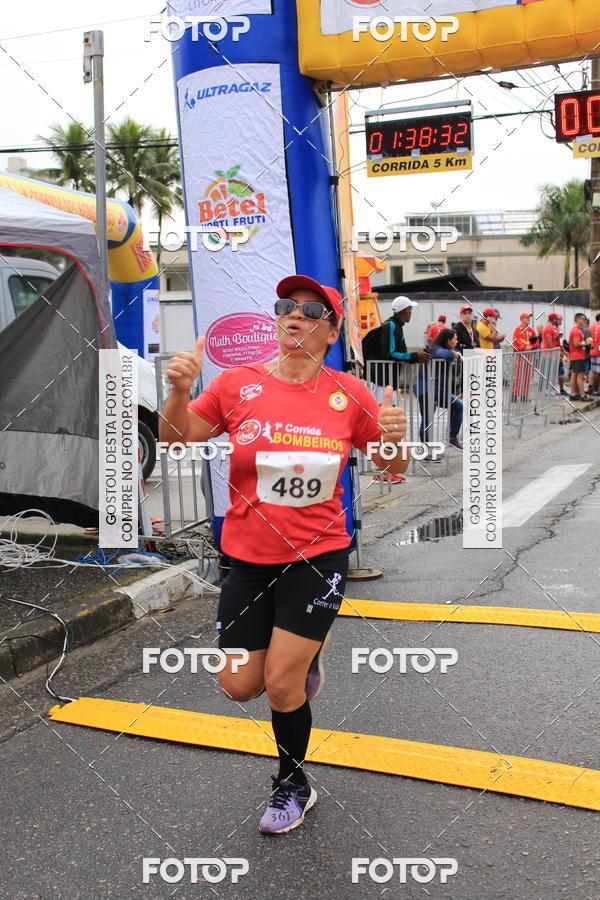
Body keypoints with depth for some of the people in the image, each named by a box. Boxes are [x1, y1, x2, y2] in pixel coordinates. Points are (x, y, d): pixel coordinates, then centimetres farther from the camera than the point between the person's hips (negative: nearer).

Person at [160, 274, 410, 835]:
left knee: (281, 685, -3)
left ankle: (293, 788, 26)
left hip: (318, 557, -2)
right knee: (239, 687, 6)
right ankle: (305, 655, 41)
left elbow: (391, 468, 6)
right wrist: (179, 391, -17)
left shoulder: (350, 395, -5)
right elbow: (176, 441, 3)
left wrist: (395, 441, -18)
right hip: (248, 558, 2)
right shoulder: (238, 384, -5)